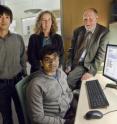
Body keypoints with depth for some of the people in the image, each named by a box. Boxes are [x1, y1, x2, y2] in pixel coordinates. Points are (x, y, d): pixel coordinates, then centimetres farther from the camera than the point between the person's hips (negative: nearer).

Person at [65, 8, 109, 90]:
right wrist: (69, 65, -1)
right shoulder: (77, 31, 4)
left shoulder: (104, 32, -9)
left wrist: (91, 72, -19)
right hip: (75, 64, 5)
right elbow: (72, 50, 10)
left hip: (88, 66, -4)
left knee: (69, 79, -22)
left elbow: (101, 54, -13)